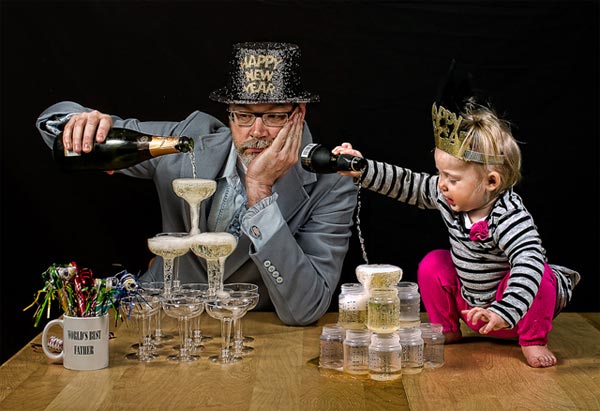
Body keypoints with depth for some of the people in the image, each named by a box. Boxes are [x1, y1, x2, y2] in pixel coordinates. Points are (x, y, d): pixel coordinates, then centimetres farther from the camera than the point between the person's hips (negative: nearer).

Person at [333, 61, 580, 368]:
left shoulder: (509, 216, -36)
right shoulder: (445, 196, -14)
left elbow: (529, 262, -49)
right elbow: (408, 184, -3)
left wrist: (503, 312, -60)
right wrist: (362, 168, -12)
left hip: (523, 303, -7)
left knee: (538, 275, -33)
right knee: (433, 264, -5)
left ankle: (533, 340, -9)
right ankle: (446, 330, 13)